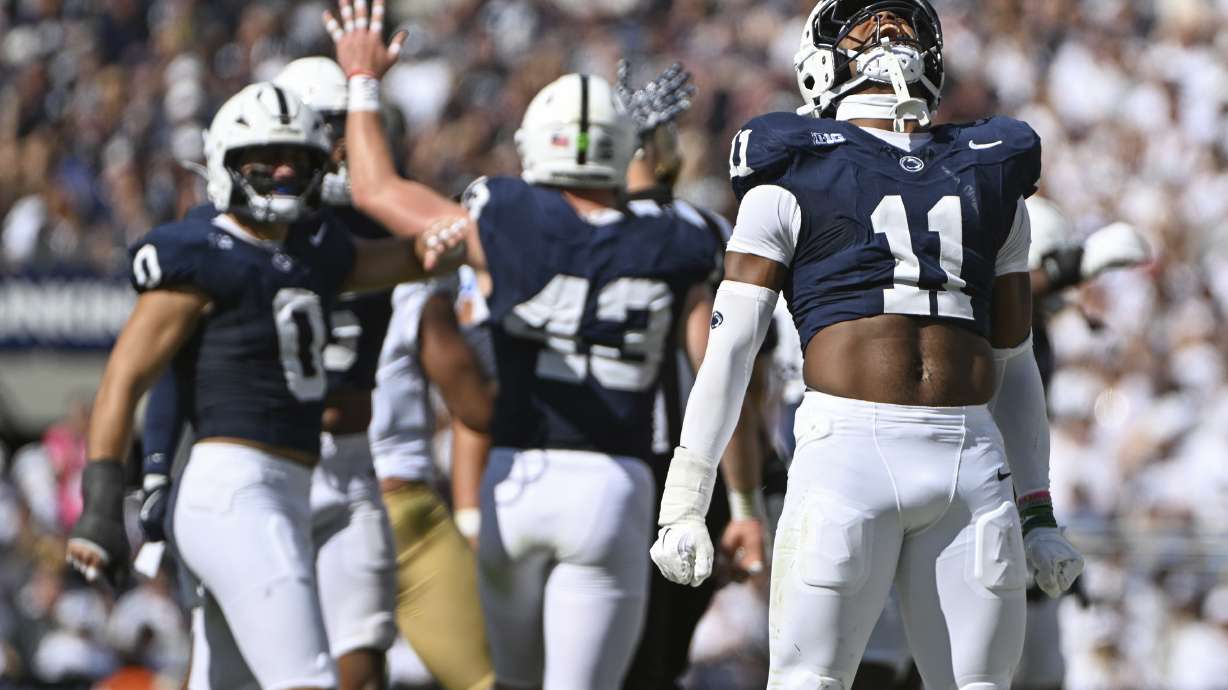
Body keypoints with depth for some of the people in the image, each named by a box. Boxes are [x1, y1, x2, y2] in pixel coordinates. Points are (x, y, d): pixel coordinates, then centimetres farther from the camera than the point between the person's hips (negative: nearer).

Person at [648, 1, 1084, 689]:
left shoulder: (992, 175, 22)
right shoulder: (795, 174, 10)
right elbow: (729, 347, 5)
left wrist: (1038, 512, 19)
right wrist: (684, 504, -1)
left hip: (972, 457, 4)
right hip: (849, 447, -4)